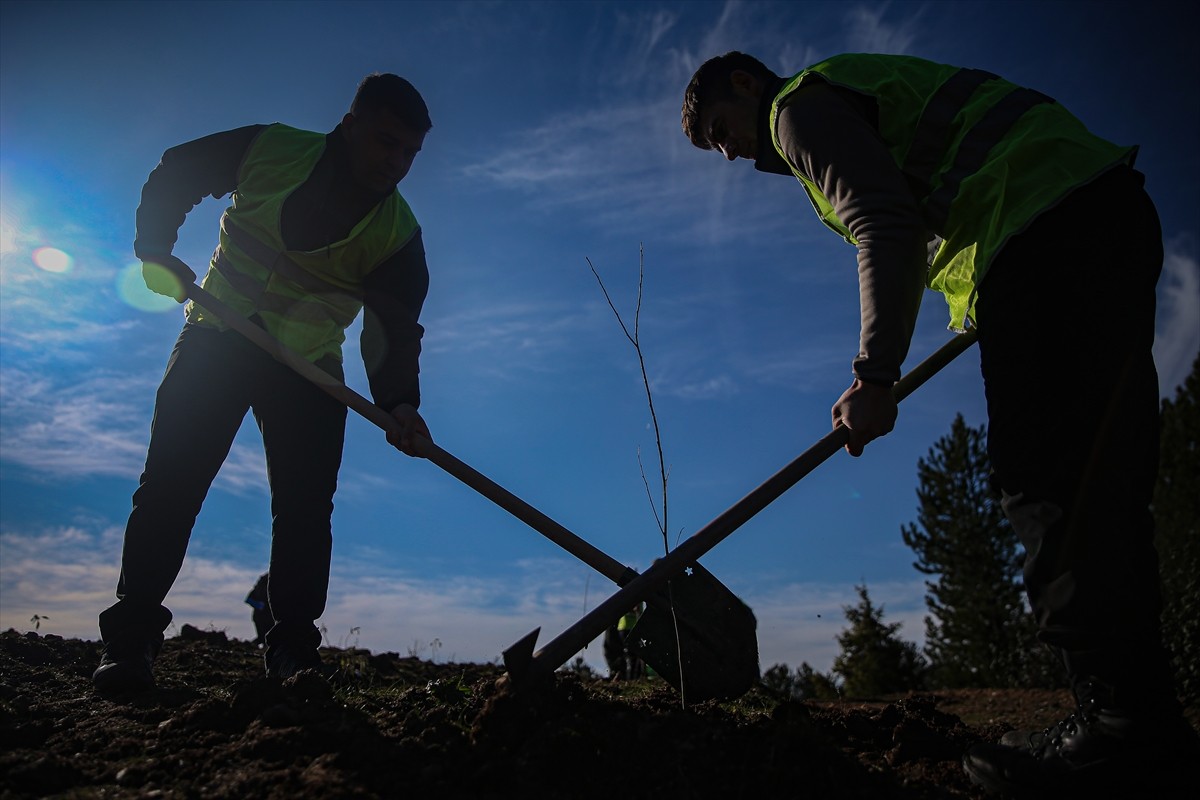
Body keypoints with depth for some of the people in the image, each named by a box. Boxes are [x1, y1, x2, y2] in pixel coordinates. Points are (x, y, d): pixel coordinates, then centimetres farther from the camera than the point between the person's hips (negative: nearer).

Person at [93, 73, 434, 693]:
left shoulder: (399, 234, -10)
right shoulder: (271, 148, -8)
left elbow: (395, 328, -18)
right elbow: (173, 173, 6)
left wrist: (398, 400, -36)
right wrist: (156, 248, -7)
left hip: (310, 367, 0)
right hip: (216, 339, 0)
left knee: (306, 510, -7)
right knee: (169, 482, -6)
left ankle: (293, 653, -1)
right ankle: (129, 639, 3)